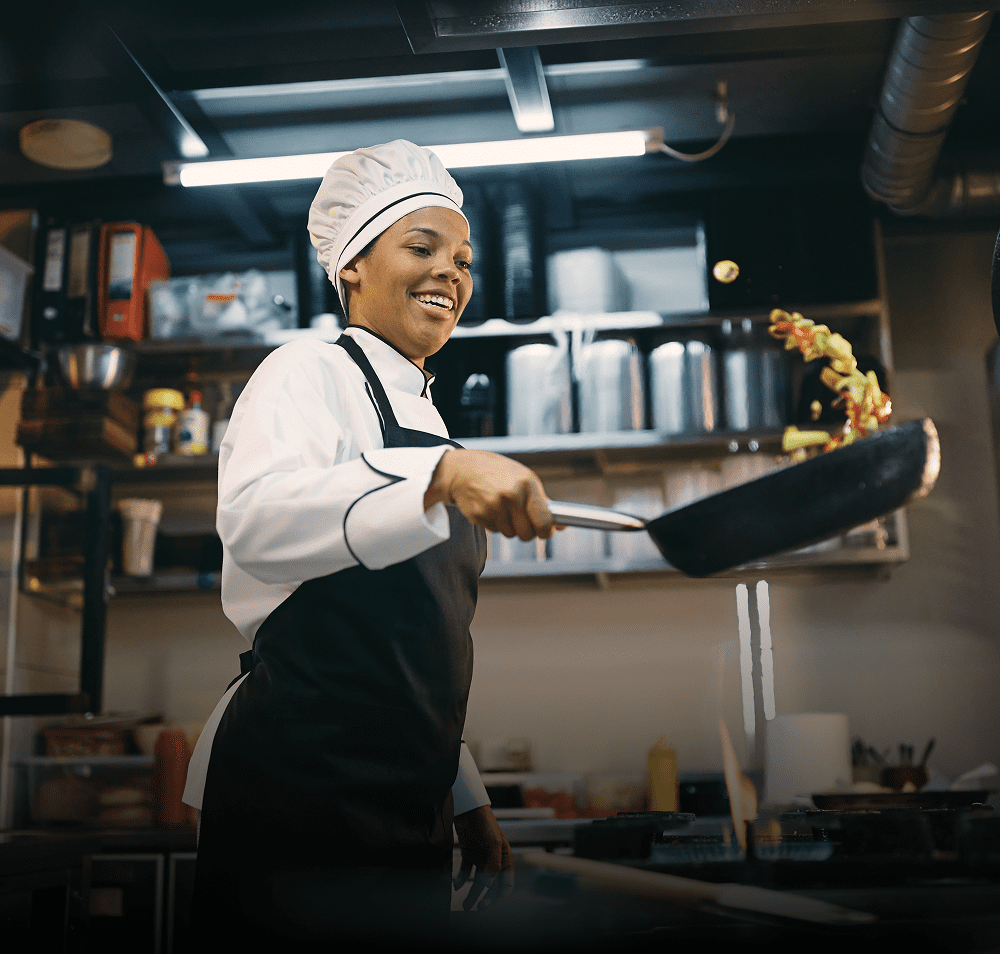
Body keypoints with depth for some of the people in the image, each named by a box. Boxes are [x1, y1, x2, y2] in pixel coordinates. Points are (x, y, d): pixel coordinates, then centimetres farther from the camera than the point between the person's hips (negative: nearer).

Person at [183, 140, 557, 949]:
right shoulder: (308, 374, -4)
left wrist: (466, 798, 22)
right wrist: (441, 475, -40)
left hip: (409, 805, 8)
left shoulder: (425, 418, 20)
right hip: (296, 792, -8)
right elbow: (254, 515, -28)